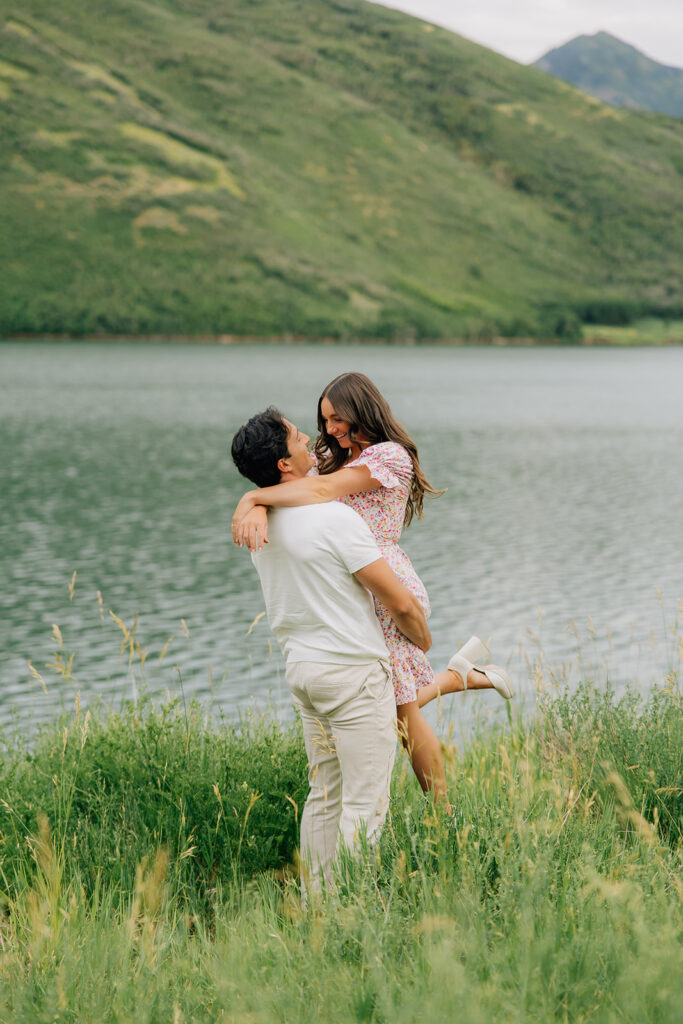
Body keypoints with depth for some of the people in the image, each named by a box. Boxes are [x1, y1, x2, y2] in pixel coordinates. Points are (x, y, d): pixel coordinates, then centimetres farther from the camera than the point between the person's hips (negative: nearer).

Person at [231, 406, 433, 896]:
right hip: (355, 672, -8)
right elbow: (400, 602, -15)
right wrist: (423, 639, 4)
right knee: (366, 801, -3)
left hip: (303, 667, 8)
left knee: (325, 796, 16)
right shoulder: (335, 519, -19)